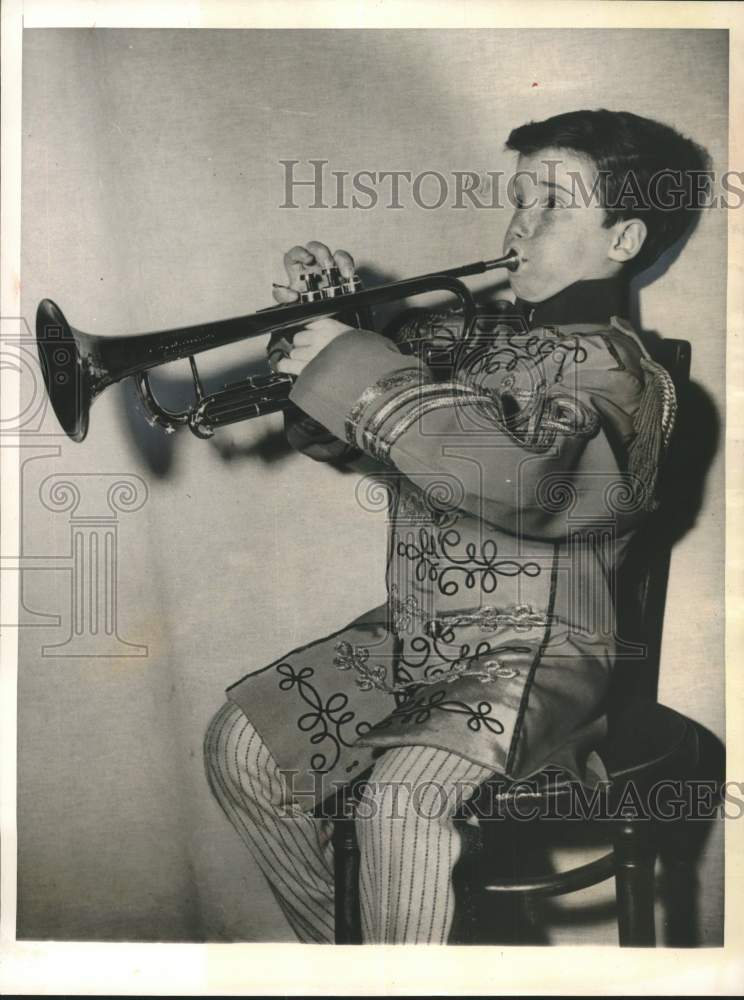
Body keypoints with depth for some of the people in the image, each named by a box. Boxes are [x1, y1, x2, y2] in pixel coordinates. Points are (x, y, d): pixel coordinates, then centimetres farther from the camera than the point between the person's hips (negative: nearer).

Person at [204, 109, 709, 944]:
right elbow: (340, 435, 15)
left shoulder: (617, 375, -12)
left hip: (537, 656, -7)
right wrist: (326, 329, -4)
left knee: (402, 797, -31)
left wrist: (361, 368, -26)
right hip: (412, 635, 8)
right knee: (242, 741, 0)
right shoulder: (473, 337, 9)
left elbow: (521, 479, -34)